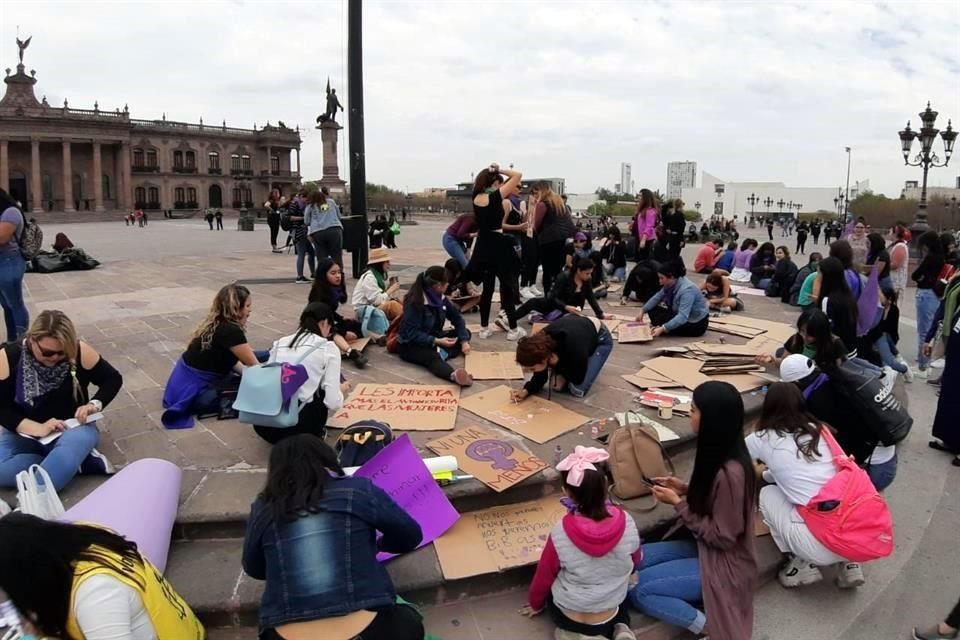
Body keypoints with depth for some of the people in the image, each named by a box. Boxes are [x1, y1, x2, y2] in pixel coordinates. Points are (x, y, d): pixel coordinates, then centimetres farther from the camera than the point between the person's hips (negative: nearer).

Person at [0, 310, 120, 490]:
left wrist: (95, 404, -20)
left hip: (73, 428, -4)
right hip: (25, 433, 4)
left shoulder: (79, 352, -14)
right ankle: (81, 461, -21)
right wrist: (37, 428, -24)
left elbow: (113, 378, -1)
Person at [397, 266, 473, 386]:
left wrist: (464, 341, -11)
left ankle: (442, 353, -29)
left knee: (465, 333, 0)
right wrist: (437, 341, -34)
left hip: (433, 338, 9)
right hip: (410, 344, -9)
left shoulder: (439, 297, -1)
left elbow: (456, 317, 3)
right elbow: (412, 333, -27)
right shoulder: (415, 302, -23)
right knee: (432, 357, -39)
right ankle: (454, 375, -70)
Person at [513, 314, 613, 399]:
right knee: (556, 384, -4)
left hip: (600, 338, -5)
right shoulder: (541, 342, -29)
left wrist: (556, 365, -33)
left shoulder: (573, 350, -45)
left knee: (577, 390, -17)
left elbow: (578, 379, -24)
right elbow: (539, 377, -14)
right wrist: (526, 391, -31)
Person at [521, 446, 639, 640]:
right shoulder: (626, 522, -21)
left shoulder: (560, 533, -26)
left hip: (567, 618, -1)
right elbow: (635, 561, 0)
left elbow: (544, 575, -8)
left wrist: (535, 603, 13)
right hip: (609, 618, 1)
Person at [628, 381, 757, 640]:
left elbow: (723, 536, -23)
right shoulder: (719, 455, -3)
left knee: (637, 589, -14)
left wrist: (678, 503, -18)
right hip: (706, 546, 9)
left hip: (723, 563, -9)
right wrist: (686, 488, -1)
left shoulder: (730, 472, -30)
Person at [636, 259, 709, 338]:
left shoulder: (687, 289, -31)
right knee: (653, 310, -2)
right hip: (683, 317, 9)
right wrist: (642, 311, 0)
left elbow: (682, 317, -40)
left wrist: (662, 329, -46)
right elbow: (657, 298, 8)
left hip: (696, 325, -9)